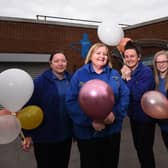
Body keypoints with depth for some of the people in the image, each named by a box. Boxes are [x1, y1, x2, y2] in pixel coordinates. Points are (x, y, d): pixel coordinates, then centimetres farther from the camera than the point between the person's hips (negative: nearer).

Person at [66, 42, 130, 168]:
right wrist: (90, 121, -21)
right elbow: (71, 101, -12)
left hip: (112, 130, 3)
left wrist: (116, 114, -18)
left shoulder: (115, 75, 5)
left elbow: (125, 95, -1)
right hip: (87, 132, -2)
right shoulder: (79, 74, -5)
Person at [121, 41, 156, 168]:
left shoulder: (146, 71, -19)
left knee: (146, 148, 3)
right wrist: (123, 77, -16)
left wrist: (128, 78, -25)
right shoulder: (127, 72, 2)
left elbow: (138, 95, -27)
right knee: (138, 146, 21)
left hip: (145, 117, -7)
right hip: (133, 116, 7)